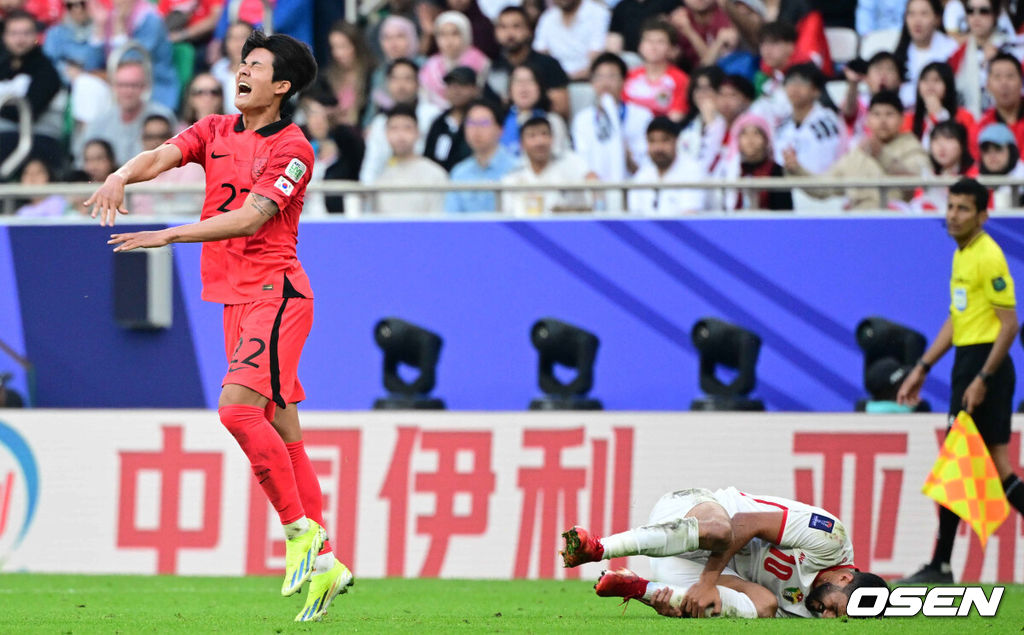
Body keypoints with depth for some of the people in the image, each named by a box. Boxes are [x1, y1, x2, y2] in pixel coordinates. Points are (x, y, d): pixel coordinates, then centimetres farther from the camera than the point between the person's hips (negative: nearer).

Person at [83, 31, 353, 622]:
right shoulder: (216, 131, 12)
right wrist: (121, 176, -26)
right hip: (236, 299, 7)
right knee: (280, 431, 7)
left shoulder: (292, 149, -9)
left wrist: (170, 235, -26)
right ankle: (325, 563, 11)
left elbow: (250, 218, -19)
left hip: (275, 293, -7)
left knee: (238, 406, -22)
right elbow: (164, 155, -4)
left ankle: (302, 528, -12)